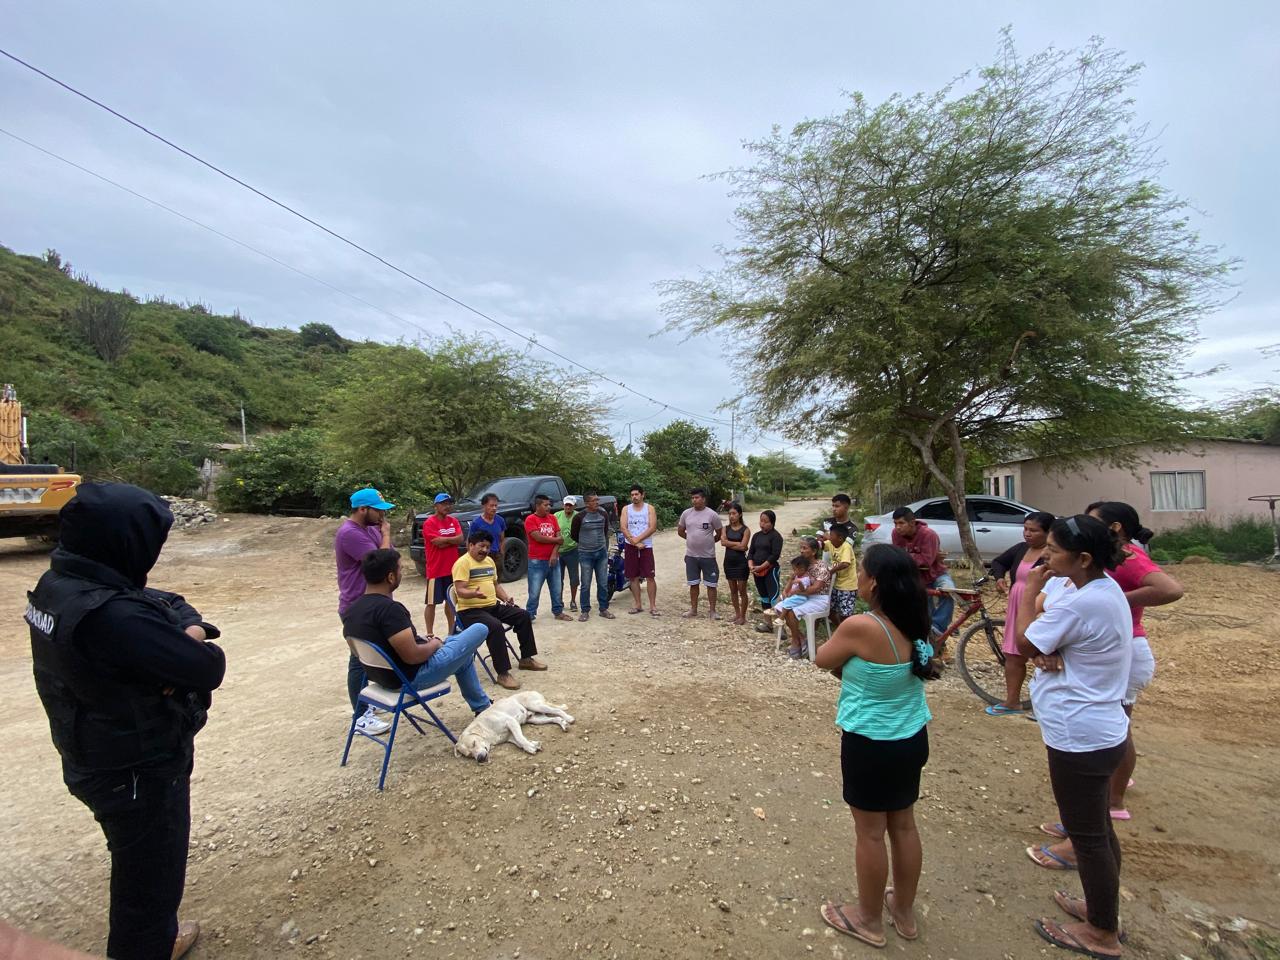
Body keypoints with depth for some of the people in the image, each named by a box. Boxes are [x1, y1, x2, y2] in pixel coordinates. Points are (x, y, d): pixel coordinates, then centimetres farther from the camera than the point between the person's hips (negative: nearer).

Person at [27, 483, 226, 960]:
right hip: (138, 770, -8)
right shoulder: (113, 615, -37)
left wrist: (190, 628, -19)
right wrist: (194, 646, -10)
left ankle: (159, 881, 59)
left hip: (96, 755, 9)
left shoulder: (59, 584, -6)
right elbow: (208, 669, -31)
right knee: (151, 865, 18)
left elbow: (168, 602, 0)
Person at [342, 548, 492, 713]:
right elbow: (412, 656, -29)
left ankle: (481, 706, 35)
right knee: (479, 630, -3)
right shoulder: (389, 609, -29)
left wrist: (422, 641, 10)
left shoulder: (352, 610, 0)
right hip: (412, 677, -10)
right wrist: (434, 644, -8)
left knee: (463, 652, 26)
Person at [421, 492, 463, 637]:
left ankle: (452, 630, 25)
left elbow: (460, 539, -4)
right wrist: (452, 539, -6)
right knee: (432, 602, 1)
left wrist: (444, 540, -13)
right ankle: (430, 634, 7)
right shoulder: (429, 523, -10)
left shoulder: (454, 521, 9)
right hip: (436, 570, -6)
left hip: (452, 568, 6)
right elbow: (438, 542, -19)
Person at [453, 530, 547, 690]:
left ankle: (526, 658, 12)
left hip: (494, 605, 9)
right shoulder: (463, 563, -13)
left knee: (523, 616, 0)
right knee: (495, 627, -34)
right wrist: (474, 593, -41)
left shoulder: (489, 561, 15)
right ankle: (503, 674, -27)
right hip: (470, 610, -9)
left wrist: (506, 598, 6)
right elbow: (460, 591, -21)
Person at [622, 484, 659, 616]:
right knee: (633, 577, 6)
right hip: (630, 547, 2)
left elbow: (653, 528, -9)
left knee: (650, 577, -5)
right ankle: (637, 605, 15)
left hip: (646, 546, -2)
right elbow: (623, 528, -3)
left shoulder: (650, 508, 2)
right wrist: (635, 543, -13)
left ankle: (652, 606, 0)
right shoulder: (626, 509, 7)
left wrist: (637, 539, -15)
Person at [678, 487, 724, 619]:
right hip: (691, 555, 3)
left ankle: (712, 611, 16)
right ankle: (693, 610, 22)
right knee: (693, 584, 12)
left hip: (708, 556, -3)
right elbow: (680, 531, 14)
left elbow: (720, 533, 0)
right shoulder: (686, 513, 0)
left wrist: (708, 542, 6)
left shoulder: (712, 515, -10)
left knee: (711, 584, 5)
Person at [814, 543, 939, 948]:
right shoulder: (914, 624, -5)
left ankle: (869, 920, 32)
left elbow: (824, 660, -10)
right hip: (912, 738, 7)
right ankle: (904, 912, 41)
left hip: (870, 744, -7)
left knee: (870, 833, 12)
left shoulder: (860, 627, -28)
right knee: (904, 826, 22)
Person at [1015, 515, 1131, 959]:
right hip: (1099, 730, 10)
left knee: (1088, 835, 8)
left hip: (1079, 739, -10)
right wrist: (1047, 652, -14)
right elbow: (1042, 641, 7)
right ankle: (1102, 907, 41)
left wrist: (1029, 591, -9)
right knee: (1097, 828, 24)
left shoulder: (1081, 603, -29)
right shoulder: (1106, 589, 5)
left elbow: (1024, 642, -16)